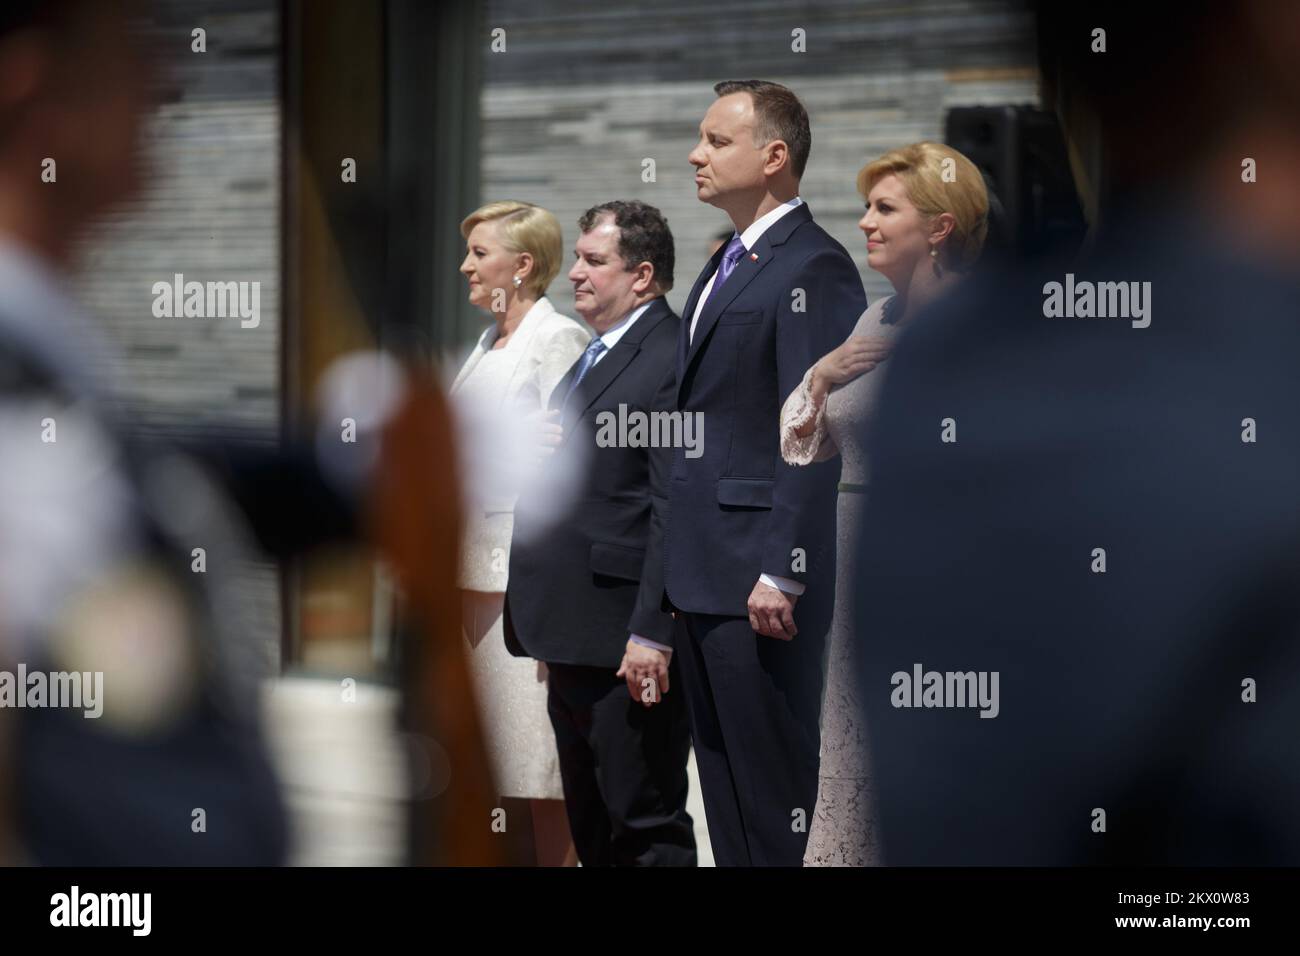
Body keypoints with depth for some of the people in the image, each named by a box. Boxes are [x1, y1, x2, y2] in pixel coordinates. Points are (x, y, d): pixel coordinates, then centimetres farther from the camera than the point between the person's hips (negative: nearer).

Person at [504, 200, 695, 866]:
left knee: (646, 832, -4)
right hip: (575, 644, 10)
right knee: (592, 833, 17)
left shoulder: (673, 361, -13)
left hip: (628, 644, -10)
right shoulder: (594, 357, 18)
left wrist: (652, 635, -23)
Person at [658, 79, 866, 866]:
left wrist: (781, 572, -23)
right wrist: (683, 564, 16)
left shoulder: (814, 268, -12)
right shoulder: (728, 264, 18)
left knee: (773, 787, -5)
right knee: (723, 778, 13)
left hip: (760, 580, -10)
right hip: (703, 576, 10)